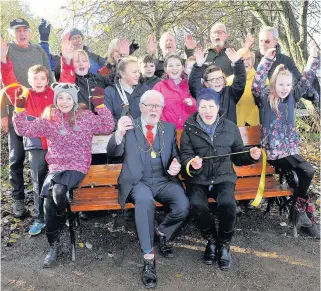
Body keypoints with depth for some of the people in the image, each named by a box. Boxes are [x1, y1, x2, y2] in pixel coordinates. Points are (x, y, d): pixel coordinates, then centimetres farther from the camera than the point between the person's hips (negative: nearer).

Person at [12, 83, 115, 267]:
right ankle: (54, 245, -1)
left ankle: (61, 223, 3)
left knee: (58, 192, -31)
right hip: (56, 167, 2)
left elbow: (108, 127, -4)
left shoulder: (86, 117, 4)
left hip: (77, 167, -2)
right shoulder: (48, 119, 9)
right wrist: (20, 109, -5)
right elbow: (25, 130, 8)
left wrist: (101, 105, -13)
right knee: (49, 202, -21)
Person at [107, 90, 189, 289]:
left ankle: (163, 233, 6)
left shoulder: (170, 128, 14)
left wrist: (176, 164, -8)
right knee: (145, 201, -36)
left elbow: (176, 154, 17)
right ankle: (149, 258, -24)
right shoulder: (129, 126, 5)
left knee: (183, 206, -26)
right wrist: (119, 133, -24)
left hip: (164, 181, 3)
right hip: (138, 182, -2)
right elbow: (113, 153, -3)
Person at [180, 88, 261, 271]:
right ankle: (212, 240, 1)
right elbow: (185, 155, -1)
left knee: (228, 204, -31)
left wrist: (251, 156, -7)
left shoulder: (230, 127, 10)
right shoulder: (189, 128, 6)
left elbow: (238, 157, 14)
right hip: (198, 179, 0)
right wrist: (191, 163, -24)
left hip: (223, 177, 1)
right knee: (197, 205, -31)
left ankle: (224, 244, -1)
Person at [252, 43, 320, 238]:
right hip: (272, 151, -6)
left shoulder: (291, 98, 10)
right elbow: (257, 84, -21)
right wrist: (267, 60, -29)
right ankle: (301, 210, -1)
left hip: (290, 149, 6)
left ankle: (300, 209, 5)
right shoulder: (265, 98, -4)